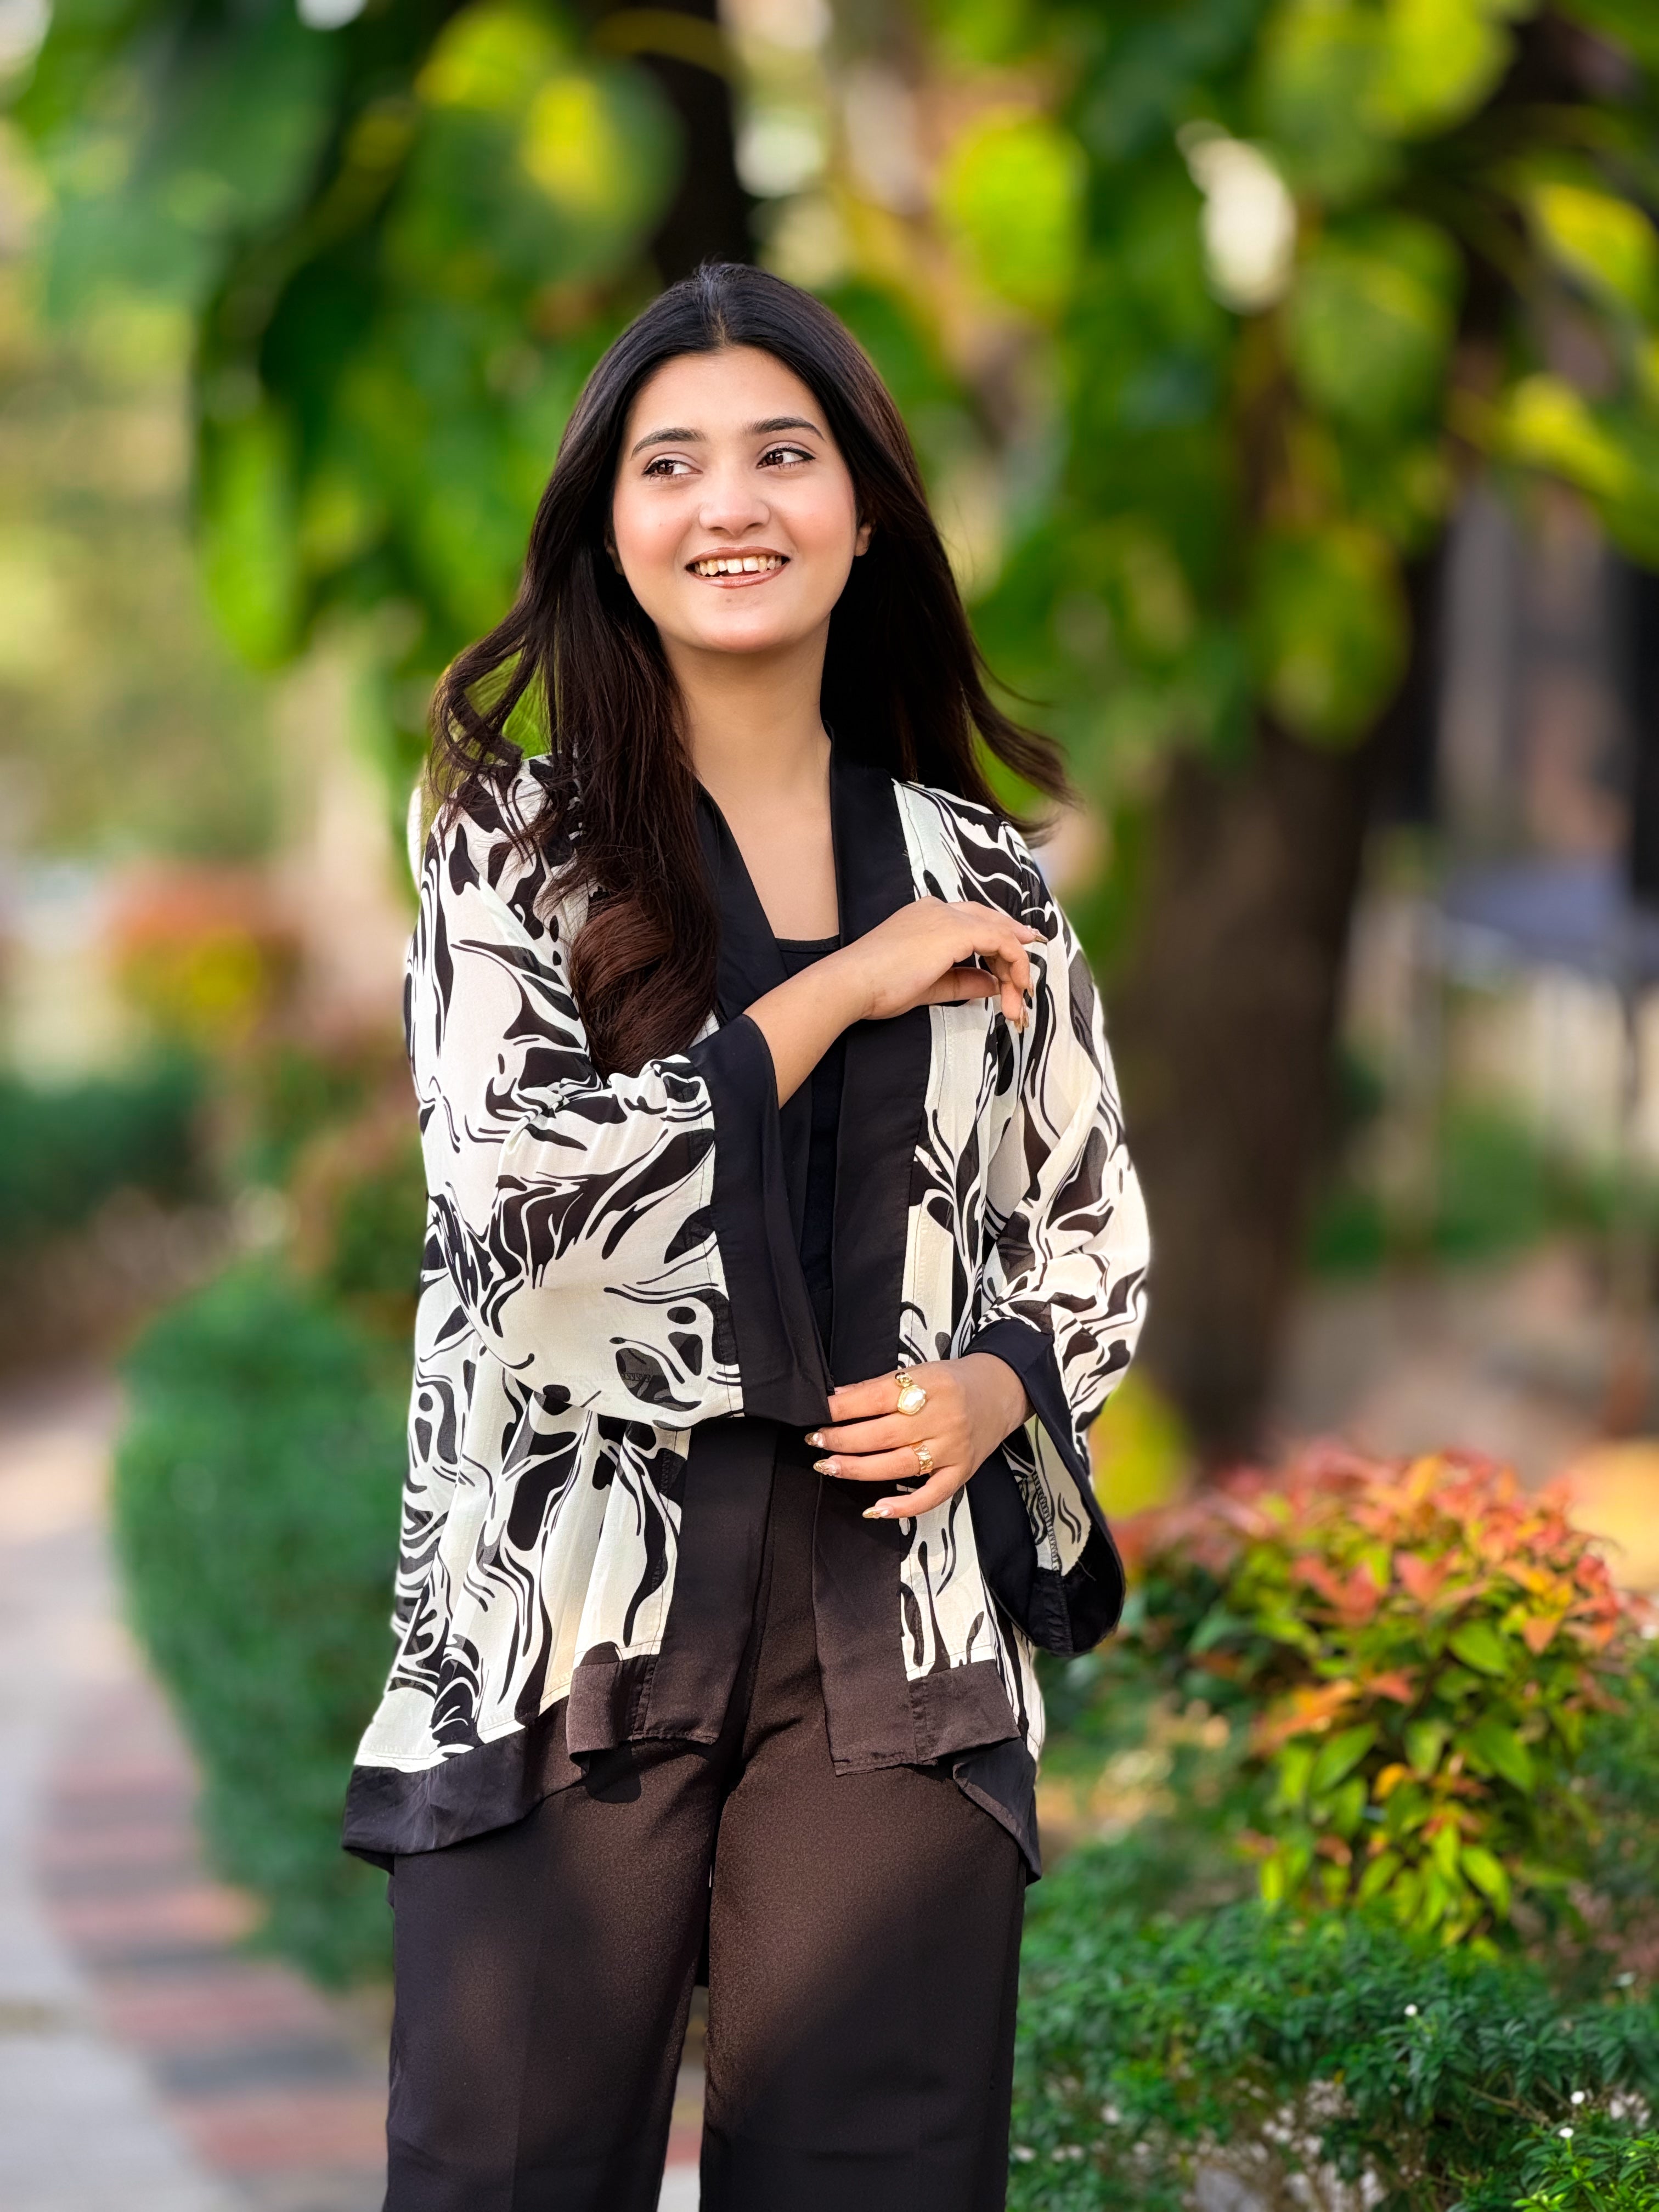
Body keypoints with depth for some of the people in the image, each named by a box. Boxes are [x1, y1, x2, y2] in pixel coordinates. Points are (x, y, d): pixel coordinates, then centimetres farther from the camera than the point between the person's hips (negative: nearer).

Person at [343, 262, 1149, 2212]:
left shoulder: (977, 877, 12)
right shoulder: (518, 842, 5)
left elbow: (1094, 1234, 19)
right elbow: (516, 1184, -11)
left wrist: (999, 1386, -3)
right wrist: (846, 992, -8)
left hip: (900, 1623, 2)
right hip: (570, 1603, -2)